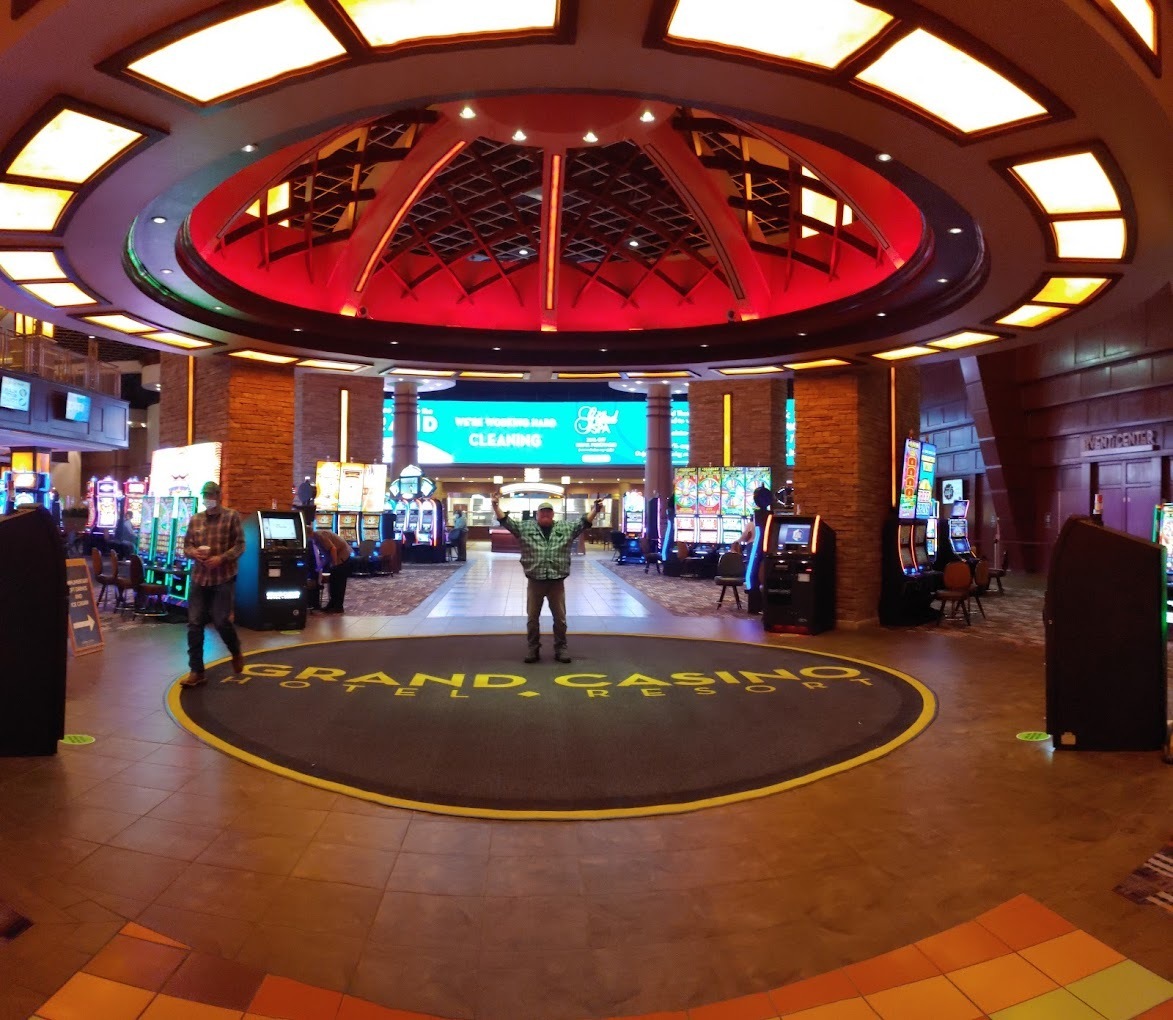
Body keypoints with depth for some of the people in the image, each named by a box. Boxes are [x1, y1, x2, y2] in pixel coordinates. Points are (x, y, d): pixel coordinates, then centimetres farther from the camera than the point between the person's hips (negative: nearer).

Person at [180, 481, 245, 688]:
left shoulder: (231, 516, -2)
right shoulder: (195, 520, 10)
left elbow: (239, 545, -6)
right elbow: (186, 546, 11)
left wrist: (221, 558, -20)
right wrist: (194, 552, -11)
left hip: (224, 578, -4)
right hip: (199, 578, 4)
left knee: (221, 621, -7)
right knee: (194, 623, 0)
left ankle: (236, 653, 24)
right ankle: (196, 671, 9)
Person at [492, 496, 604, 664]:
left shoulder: (566, 528, 5)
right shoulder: (525, 527, 3)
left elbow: (583, 522, 3)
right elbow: (507, 521, -1)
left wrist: (595, 510, -10)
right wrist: (496, 507, -12)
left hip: (557, 582, 0)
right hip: (535, 582, 0)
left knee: (560, 618, 7)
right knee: (532, 618, 7)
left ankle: (560, 649, 20)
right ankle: (534, 649, 20)